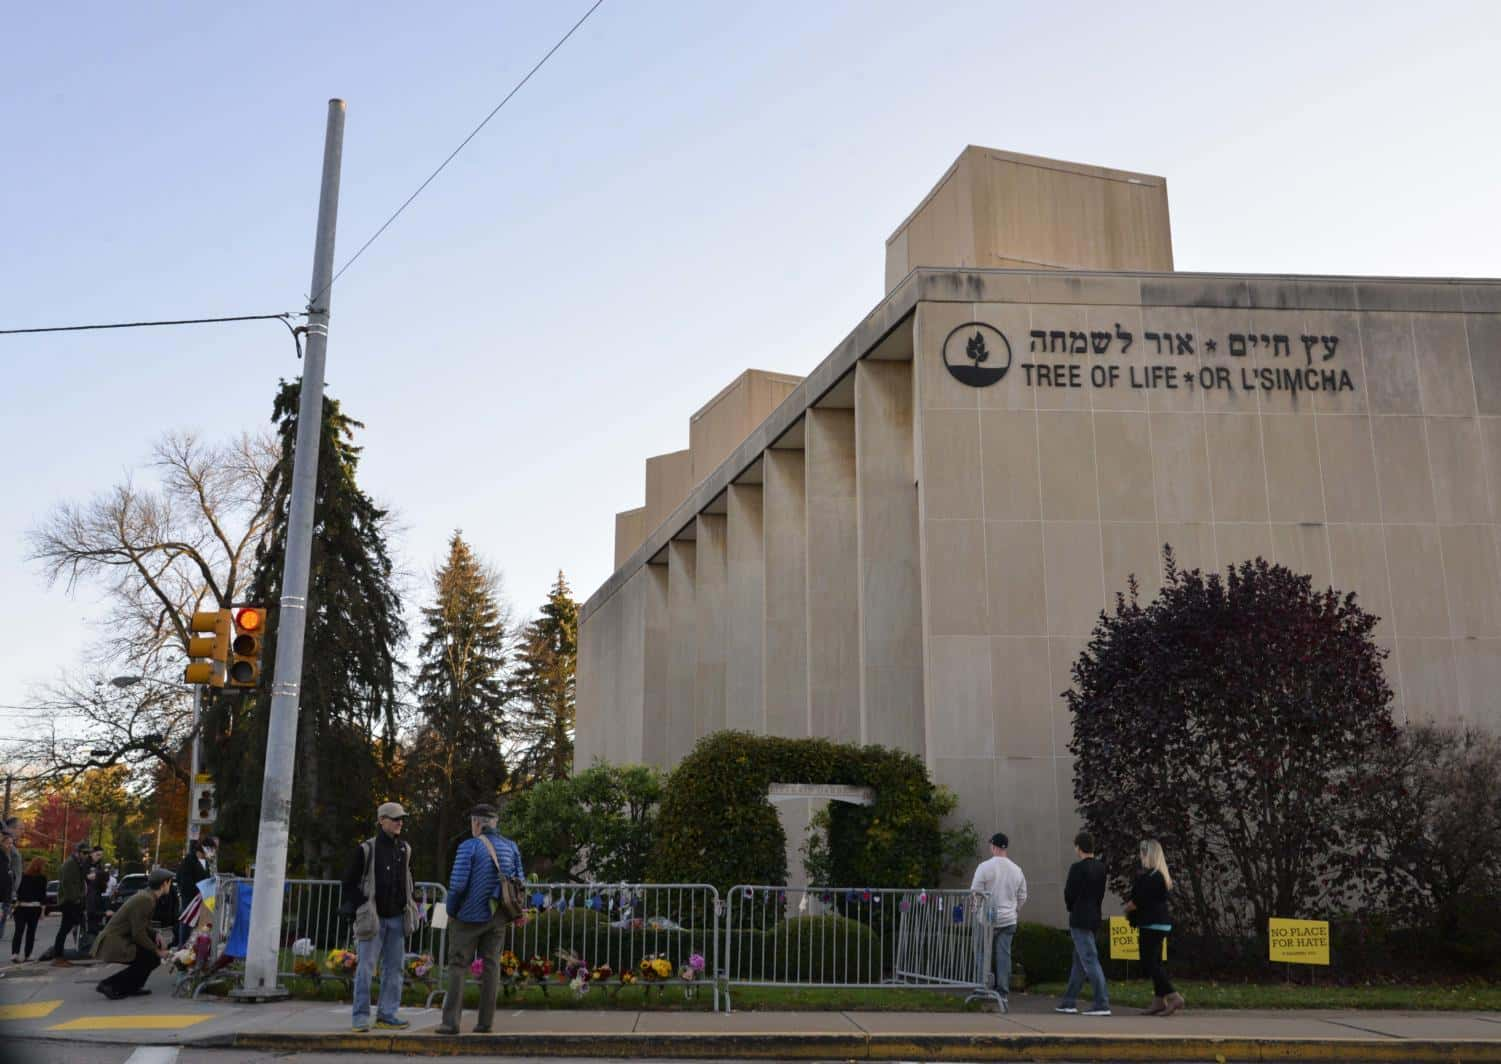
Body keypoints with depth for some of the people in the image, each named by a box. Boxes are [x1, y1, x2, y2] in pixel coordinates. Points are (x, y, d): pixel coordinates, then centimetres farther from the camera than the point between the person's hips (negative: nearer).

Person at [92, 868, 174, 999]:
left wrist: (156, 935, 2)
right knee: (151, 959, -15)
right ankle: (109, 985, -8)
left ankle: (131, 987, 14)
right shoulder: (145, 899, -20)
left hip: (120, 938, 10)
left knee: (155, 949, 9)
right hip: (113, 944, -10)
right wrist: (157, 951, -11)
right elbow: (138, 934, -21)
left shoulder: (146, 895, 10)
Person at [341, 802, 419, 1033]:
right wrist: (360, 907, -10)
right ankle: (361, 1017, 3)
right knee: (366, 967, -5)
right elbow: (349, 881, -4)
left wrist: (411, 904, 12)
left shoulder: (405, 850, 11)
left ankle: (387, 1015, 14)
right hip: (372, 918, -5)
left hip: (397, 918, 5)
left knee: (394, 968, 7)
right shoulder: (366, 849, -6)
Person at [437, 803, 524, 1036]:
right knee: (491, 965, 9)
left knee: (457, 966, 3)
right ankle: (486, 1021, 8)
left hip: (469, 916, -4)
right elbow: (518, 880, 5)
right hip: (497, 918, 4)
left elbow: (457, 884, -16)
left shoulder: (468, 846, -11)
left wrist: (451, 912, -2)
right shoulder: (511, 847, 4)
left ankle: (451, 1021, 0)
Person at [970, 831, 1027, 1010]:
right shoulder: (1016, 869, 4)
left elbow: (975, 893, -10)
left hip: (987, 920, -4)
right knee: (1004, 956, 5)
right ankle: (1003, 994, 3)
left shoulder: (985, 867, -11)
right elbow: (1022, 896, 12)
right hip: (1008, 920, 4)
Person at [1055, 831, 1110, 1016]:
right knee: (1079, 961, 15)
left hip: (1079, 919, -8)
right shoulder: (1101, 867, 8)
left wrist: (1070, 907, 8)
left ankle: (1102, 1004, -10)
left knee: (1090, 960, -7)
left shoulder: (1077, 868, -16)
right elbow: (1101, 893, 10)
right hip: (1094, 917, 8)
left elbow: (1068, 893, -11)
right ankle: (1069, 1002, 21)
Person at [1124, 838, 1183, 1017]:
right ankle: (1159, 1001, 16)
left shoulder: (1148, 876, -18)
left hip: (1152, 925, -10)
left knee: (1149, 963, -6)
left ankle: (1174, 997, -9)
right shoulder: (1163, 875, 14)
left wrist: (1127, 908, 3)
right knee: (1155, 963, 13)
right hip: (1161, 923, 10)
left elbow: (1138, 901, -19)